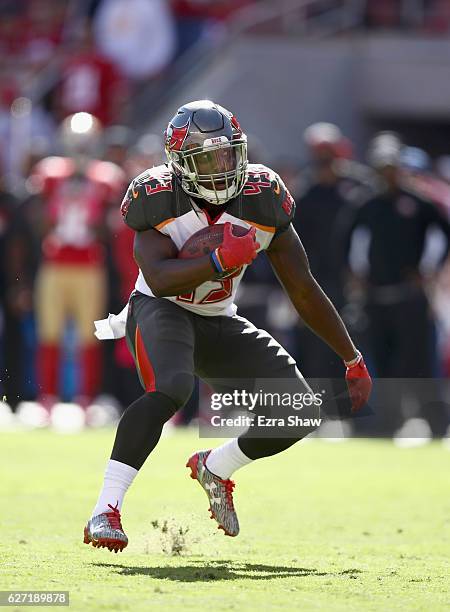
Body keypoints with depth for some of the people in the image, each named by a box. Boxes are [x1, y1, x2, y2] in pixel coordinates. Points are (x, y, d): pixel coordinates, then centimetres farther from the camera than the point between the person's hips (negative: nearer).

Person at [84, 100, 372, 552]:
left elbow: (304, 290, -3)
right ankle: (105, 511, -32)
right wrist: (219, 261, -45)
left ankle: (215, 468, 19)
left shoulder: (262, 200, -11)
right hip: (160, 312, -5)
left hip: (219, 324, 5)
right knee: (169, 390, -36)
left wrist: (353, 360, 0)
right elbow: (159, 279, -31)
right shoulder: (158, 199, -18)